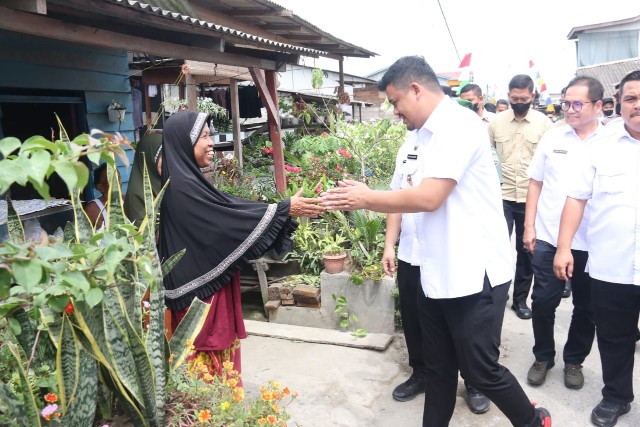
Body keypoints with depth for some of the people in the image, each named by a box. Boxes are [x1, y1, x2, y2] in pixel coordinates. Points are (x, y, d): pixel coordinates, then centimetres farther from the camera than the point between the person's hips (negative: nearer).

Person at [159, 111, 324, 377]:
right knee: (209, 359, 4)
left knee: (217, 349, 19)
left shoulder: (188, 180, 9)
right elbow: (230, 216, -22)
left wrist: (285, 209, 6)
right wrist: (285, 209, -16)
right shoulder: (182, 186, -21)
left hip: (209, 280, 10)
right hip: (200, 287, -10)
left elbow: (227, 209, 8)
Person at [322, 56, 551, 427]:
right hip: (437, 273, 9)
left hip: (473, 272, -9)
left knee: (481, 370, 7)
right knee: (438, 368, 18)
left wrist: (367, 198, -12)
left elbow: (429, 198, -24)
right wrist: (363, 200, 5)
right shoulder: (430, 134, 13)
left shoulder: (458, 124, -16)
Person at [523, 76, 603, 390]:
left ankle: (574, 360, 32)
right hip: (548, 237, 1)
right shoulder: (552, 138, 2)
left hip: (592, 243, 0)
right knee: (543, 301, 7)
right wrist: (529, 226, 0)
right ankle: (543, 357, 27)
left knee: (586, 307, 12)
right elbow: (535, 183, 5)